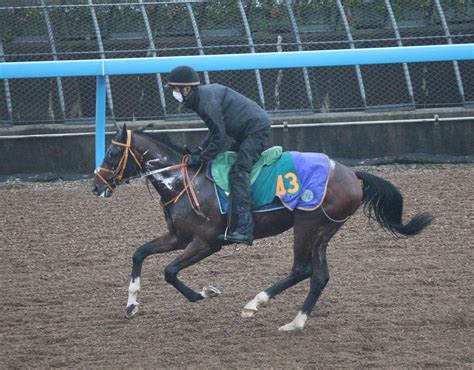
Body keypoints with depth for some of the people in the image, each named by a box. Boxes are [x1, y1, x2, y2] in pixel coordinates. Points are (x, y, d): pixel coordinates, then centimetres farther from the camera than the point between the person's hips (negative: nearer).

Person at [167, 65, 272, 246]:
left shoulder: (207, 101, -19)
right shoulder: (204, 94, 14)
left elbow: (219, 136, -20)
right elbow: (216, 131, 20)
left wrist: (200, 158, -13)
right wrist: (198, 151, 11)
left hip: (257, 129, -11)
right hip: (249, 131, 11)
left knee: (238, 172, -22)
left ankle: (243, 229, -32)